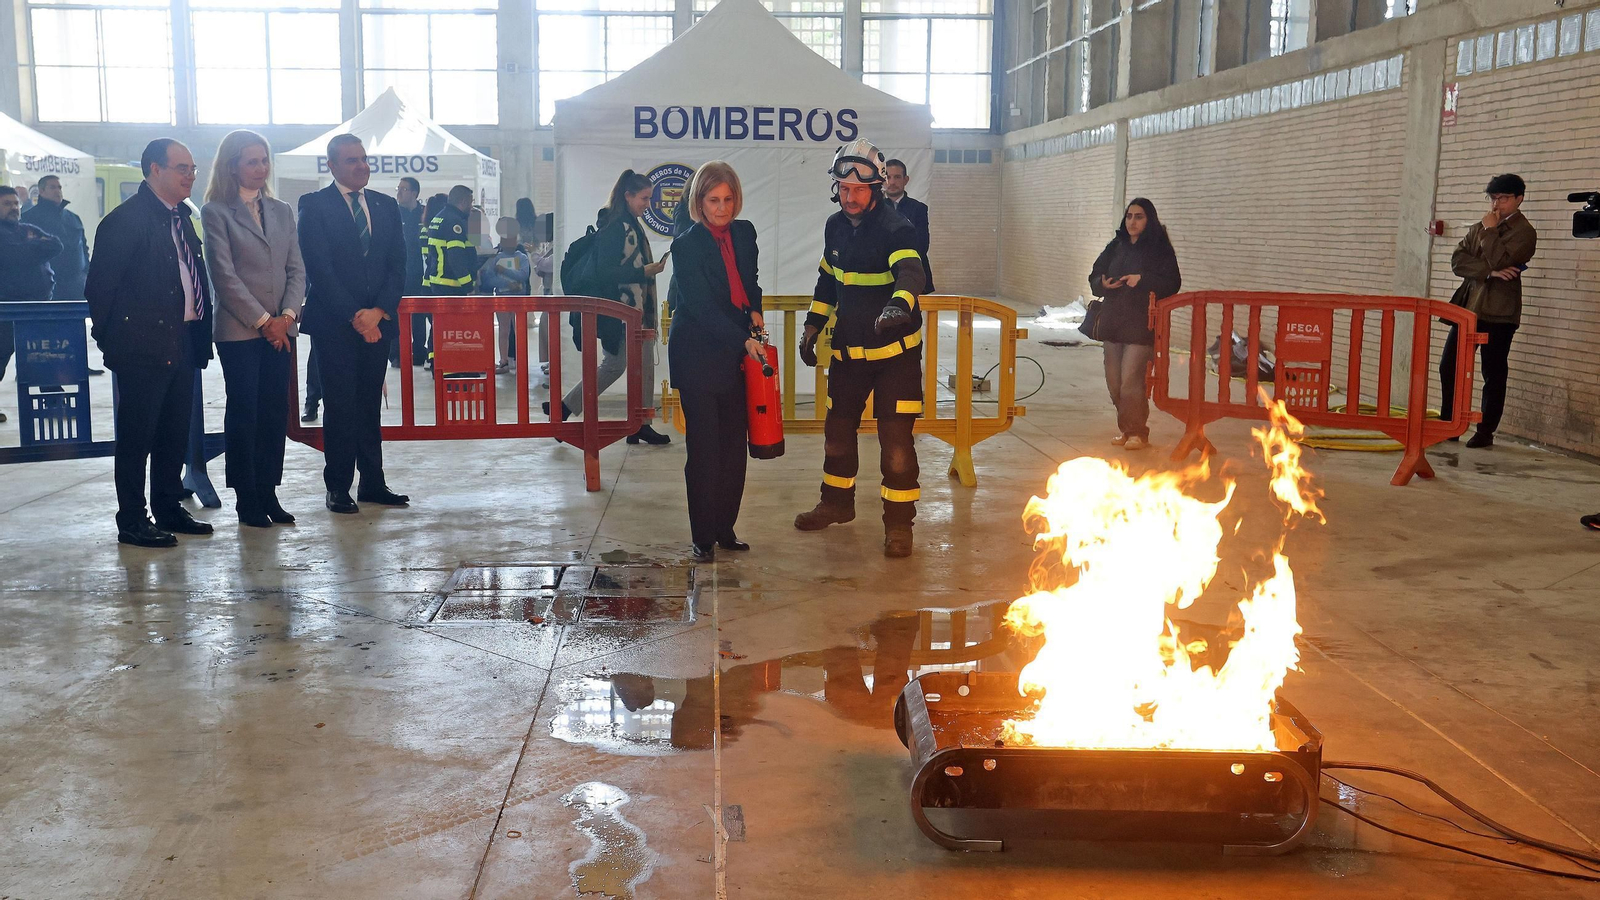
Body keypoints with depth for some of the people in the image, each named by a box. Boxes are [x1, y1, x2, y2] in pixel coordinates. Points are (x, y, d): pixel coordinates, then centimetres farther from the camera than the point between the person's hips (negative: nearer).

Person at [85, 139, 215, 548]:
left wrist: (201, 335, 11)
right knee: (137, 436, 0)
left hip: (182, 344, 8)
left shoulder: (182, 218, 15)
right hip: (144, 349, -8)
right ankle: (132, 520, 8)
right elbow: (99, 287, -11)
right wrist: (113, 340, -7)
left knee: (175, 435, 14)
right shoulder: (125, 220, -10)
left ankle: (169, 509, 25)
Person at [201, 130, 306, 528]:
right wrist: (263, 320, -11)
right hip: (239, 329, -5)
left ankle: (268, 492, 12)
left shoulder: (281, 211, 14)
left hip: (280, 329, 5)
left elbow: (296, 268, 10)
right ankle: (247, 499, 7)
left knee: (276, 411, 4)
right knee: (244, 412, -1)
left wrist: (287, 315, -5)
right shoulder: (216, 212, -2)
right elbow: (225, 275, -8)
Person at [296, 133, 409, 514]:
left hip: (377, 321, 4)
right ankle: (338, 487, 6)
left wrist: (379, 310, -8)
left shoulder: (386, 206, 12)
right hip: (334, 323, -4)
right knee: (340, 407, -1)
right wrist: (353, 316, -14)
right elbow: (319, 268, -9)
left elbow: (398, 265, 7)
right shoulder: (314, 205, -2)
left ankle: (373, 483, 14)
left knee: (370, 405, 9)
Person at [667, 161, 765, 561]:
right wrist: (744, 340, -22)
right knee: (704, 448, -3)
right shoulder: (687, 246, -10)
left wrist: (755, 311, 4)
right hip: (699, 355, -5)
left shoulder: (744, 233, 7)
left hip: (737, 354, 5)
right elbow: (702, 307, -15)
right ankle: (703, 536, 7)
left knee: (734, 445, 7)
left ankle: (725, 528, 18)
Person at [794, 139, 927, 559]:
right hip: (848, 349, 6)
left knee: (895, 437, -6)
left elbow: (911, 272, -37)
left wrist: (899, 304, -58)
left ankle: (898, 522, 8)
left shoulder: (895, 228, -18)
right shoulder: (835, 226, 4)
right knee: (838, 428, 16)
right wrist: (813, 327, 13)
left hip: (895, 351, -6)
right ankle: (837, 502, 37)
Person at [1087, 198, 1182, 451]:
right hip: (1113, 322, 6)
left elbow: (1172, 283, -10)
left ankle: (1138, 432, 2)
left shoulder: (1160, 249, -2)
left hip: (1141, 324, -6)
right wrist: (1104, 284, -6)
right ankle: (1125, 428, 22)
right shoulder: (1116, 247, 13)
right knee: (1114, 381, 8)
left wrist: (1142, 279, -21)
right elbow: (1095, 276, 16)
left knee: (1131, 380, -11)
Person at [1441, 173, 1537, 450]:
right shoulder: (1478, 229, 17)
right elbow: (1457, 261, 2)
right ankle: (1448, 425, 15)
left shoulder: (1524, 232, -4)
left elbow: (1497, 260, -19)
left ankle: (1486, 432, 6)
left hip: (1498, 312, -7)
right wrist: (1489, 271, -13)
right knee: (1448, 366, 5)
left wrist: (1490, 231, -8)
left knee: (1494, 373, 0)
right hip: (1468, 305, 7)